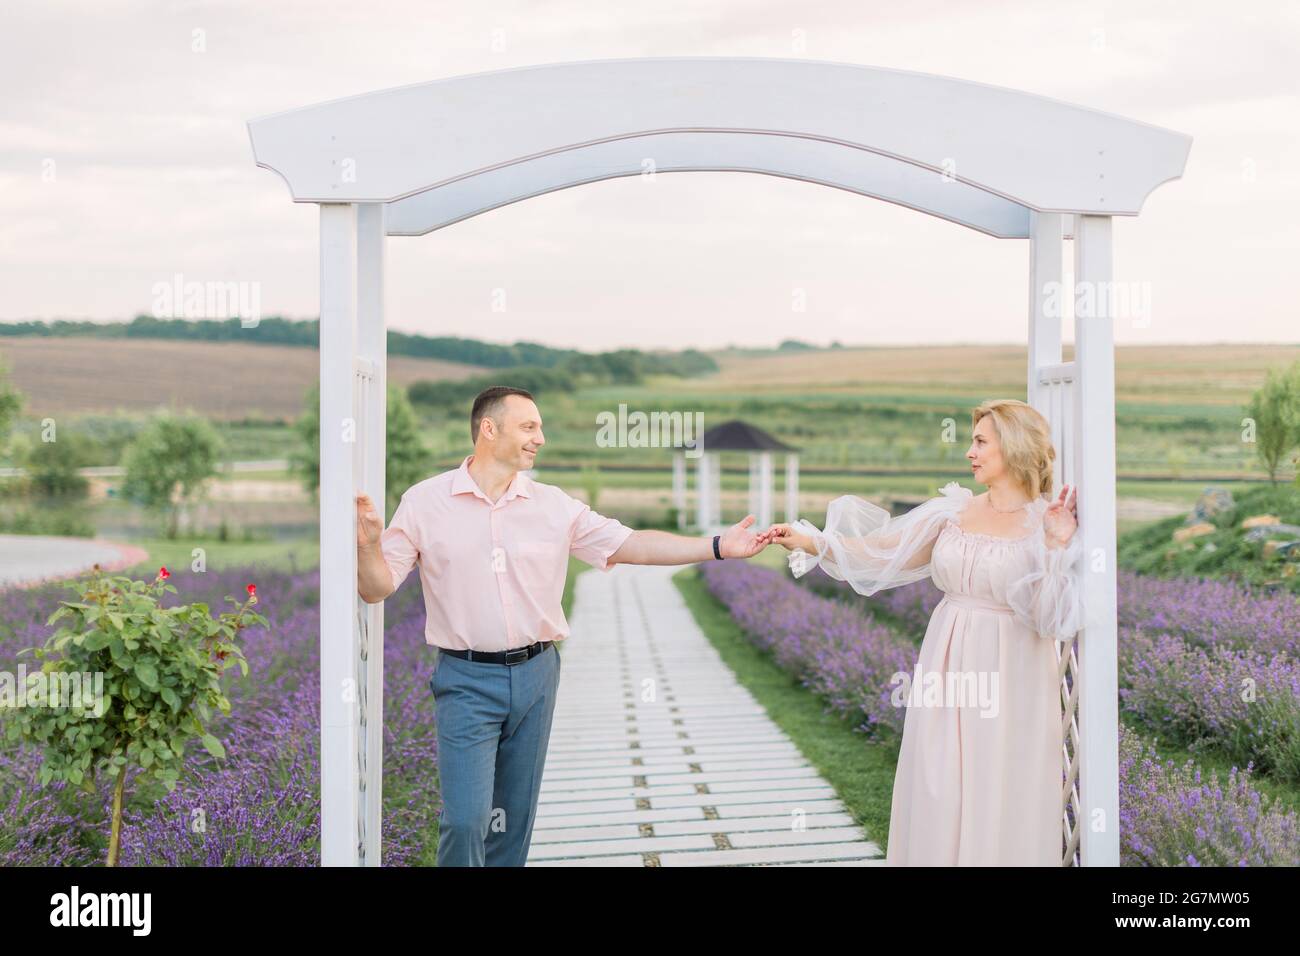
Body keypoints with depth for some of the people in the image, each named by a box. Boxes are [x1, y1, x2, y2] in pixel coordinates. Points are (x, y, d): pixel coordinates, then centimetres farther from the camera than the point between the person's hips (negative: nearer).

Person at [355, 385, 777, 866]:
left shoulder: (553, 505, 2)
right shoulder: (424, 502, -4)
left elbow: (632, 545, 1)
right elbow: (377, 588, -4)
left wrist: (718, 547, -8)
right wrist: (368, 544, -25)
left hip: (536, 673, 3)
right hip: (467, 680, -3)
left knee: (516, 816, 11)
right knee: (466, 819, -11)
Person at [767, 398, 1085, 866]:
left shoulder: (1049, 522, -6)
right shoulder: (953, 510, 5)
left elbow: (1052, 621, -13)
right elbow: (879, 551, 3)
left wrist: (1055, 549, -22)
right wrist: (810, 542, -6)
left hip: (1007, 680, -4)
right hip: (947, 669, 4)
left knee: (1002, 808, 1)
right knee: (939, 800, 8)